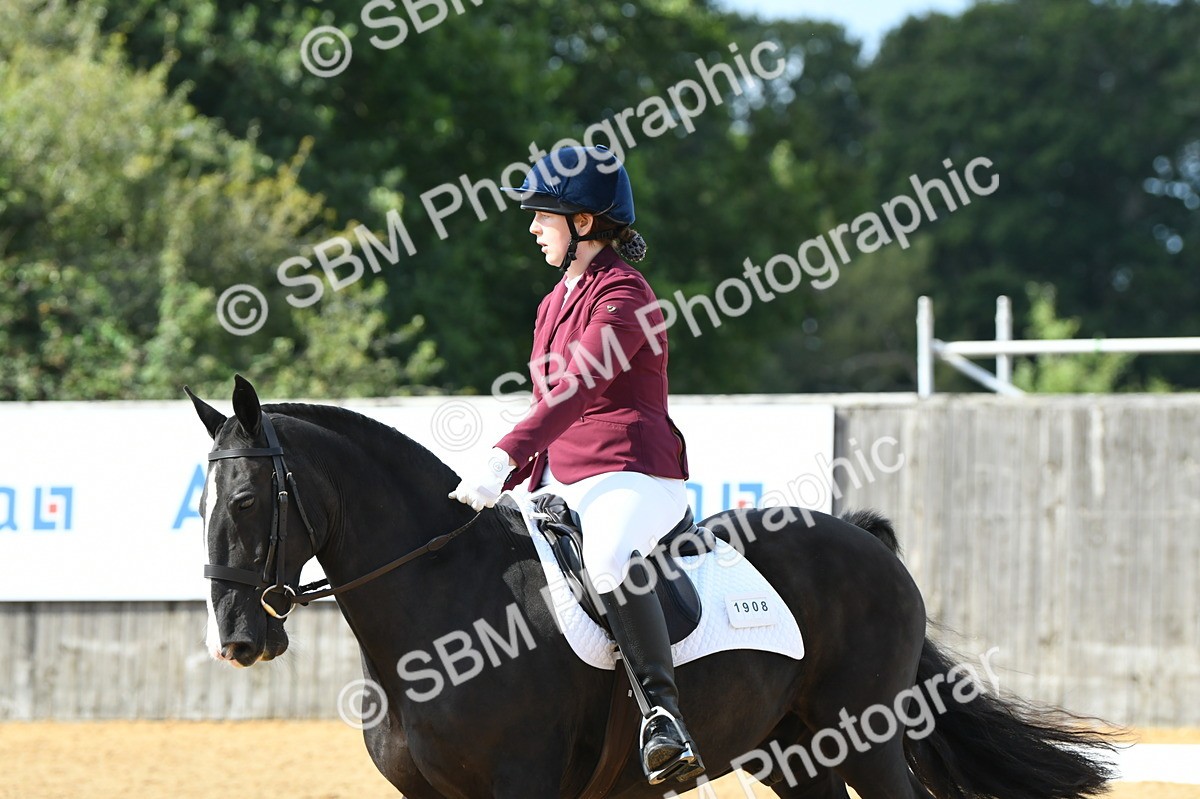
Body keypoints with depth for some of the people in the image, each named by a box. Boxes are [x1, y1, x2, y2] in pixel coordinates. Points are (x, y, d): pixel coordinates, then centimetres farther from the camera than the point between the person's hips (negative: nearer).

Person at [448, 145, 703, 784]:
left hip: (634, 478, -10)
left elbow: (574, 390, -25)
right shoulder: (556, 302, 18)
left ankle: (661, 713, -45)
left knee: (607, 560, -39)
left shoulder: (622, 297, -12)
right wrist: (514, 486, 9)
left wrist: (503, 457, -36)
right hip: (561, 481, 10)